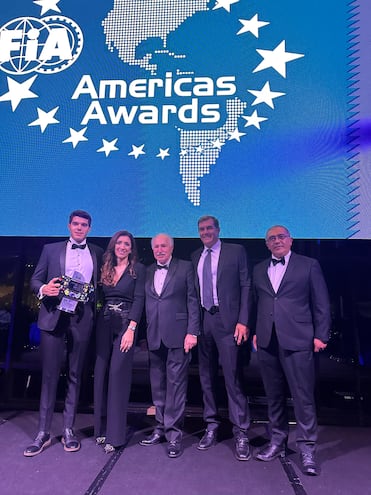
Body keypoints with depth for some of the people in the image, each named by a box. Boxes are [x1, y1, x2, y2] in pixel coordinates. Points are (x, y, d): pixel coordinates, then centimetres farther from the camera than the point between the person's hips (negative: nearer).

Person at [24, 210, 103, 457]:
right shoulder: (51, 249, 10)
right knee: (50, 374, 3)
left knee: (75, 375, 8)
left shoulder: (97, 253, 11)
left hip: (82, 319, 1)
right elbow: (35, 280, 7)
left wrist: (94, 298, -7)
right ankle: (44, 433, 15)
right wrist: (44, 289, -13)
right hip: (54, 317, 0)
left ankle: (69, 429, 21)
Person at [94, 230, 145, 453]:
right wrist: (97, 323, -1)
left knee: (118, 373, -7)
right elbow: (99, 297, 12)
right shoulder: (105, 269, 13)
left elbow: (139, 300, -7)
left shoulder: (138, 269, 0)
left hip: (125, 324, -4)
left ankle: (115, 433, 4)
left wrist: (131, 329, -17)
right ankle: (102, 427, 20)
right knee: (101, 373, 6)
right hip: (104, 324, 5)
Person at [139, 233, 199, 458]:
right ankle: (161, 428, 29)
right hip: (154, 337, 5)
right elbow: (144, 303, 11)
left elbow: (193, 300, -4)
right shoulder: (147, 271, 12)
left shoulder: (185, 267, 1)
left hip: (177, 335, -4)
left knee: (176, 384, 0)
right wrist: (143, 334, 5)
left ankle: (174, 433, 12)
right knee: (158, 385, 14)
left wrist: (192, 332, -10)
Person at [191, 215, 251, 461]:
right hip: (202, 321, 5)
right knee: (207, 378, 12)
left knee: (232, 378, -4)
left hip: (227, 321, -4)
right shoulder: (195, 257, 13)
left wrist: (243, 321, -11)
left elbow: (245, 287, -3)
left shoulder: (236, 251, 1)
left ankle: (241, 433, 10)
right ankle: (211, 427, 27)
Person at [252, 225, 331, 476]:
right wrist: (255, 331, 8)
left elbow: (321, 304, 1)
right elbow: (255, 303, 14)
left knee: (303, 396, 1)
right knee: (274, 395, 14)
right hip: (267, 341, 4)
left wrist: (320, 335, -3)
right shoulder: (259, 269, 14)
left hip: (297, 340, -4)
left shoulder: (309, 265, 2)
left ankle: (307, 448, 16)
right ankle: (278, 441, 29)